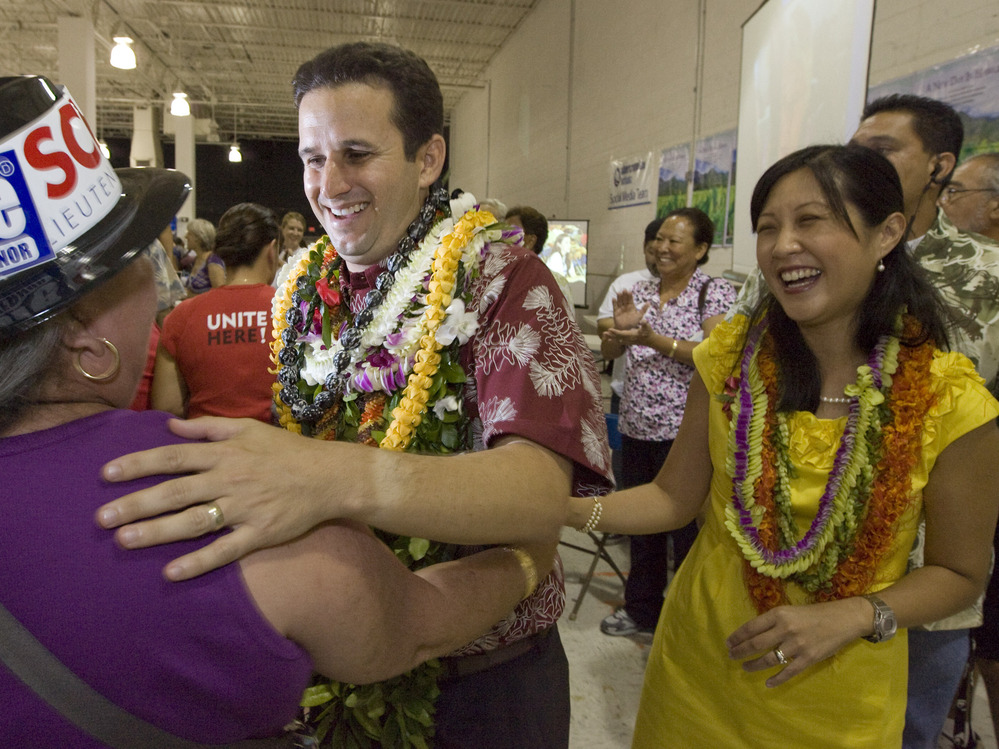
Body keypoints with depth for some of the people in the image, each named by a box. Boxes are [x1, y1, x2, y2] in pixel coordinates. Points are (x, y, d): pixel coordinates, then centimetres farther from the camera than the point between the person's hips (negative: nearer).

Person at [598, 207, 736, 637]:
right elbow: (608, 352, 10)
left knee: (687, 528, 4)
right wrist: (620, 328, -13)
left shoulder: (717, 292, -5)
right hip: (636, 427, 6)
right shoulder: (640, 292, 11)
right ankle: (641, 609, 34)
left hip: (686, 430, -5)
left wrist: (654, 340, -27)